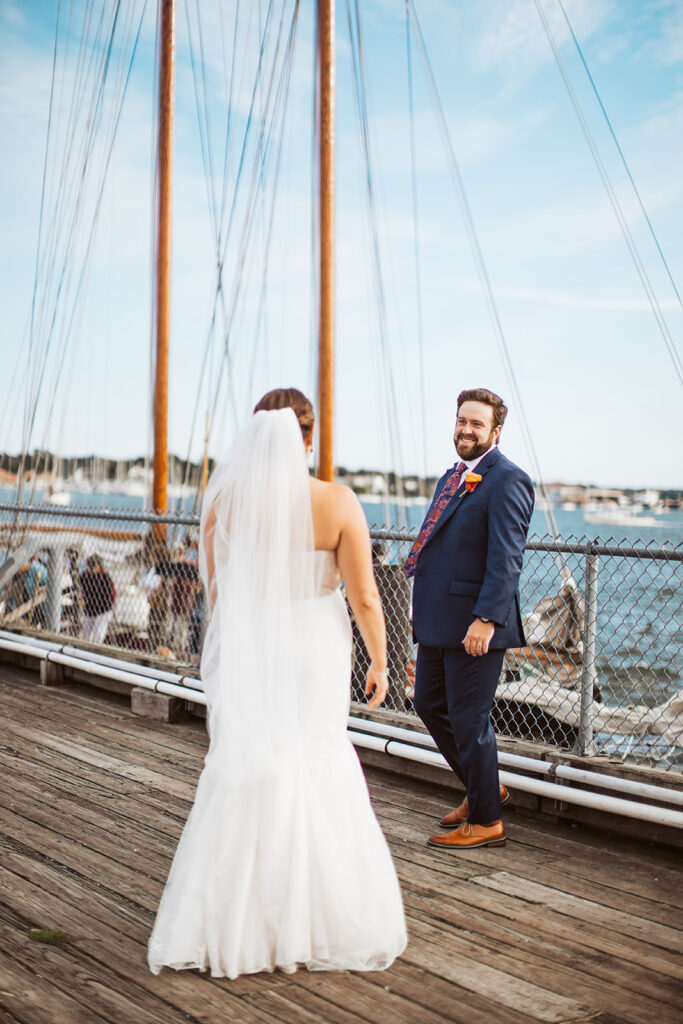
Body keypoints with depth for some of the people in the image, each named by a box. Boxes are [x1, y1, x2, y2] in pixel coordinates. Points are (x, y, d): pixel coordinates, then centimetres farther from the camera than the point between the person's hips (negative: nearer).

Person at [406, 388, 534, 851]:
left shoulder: (507, 480, -13)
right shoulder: (453, 476, 16)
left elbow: (506, 558, -20)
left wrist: (486, 619, -26)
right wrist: (424, 608, 20)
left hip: (476, 624, -10)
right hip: (438, 621, 10)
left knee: (469, 719, -1)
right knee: (429, 704, 18)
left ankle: (486, 821, 16)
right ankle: (483, 787, 35)